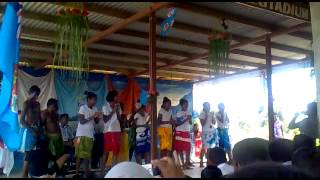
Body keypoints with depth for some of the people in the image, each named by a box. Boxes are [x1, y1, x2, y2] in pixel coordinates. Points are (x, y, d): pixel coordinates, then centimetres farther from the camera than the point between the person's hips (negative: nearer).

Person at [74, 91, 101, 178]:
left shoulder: (95, 109, 9)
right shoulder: (83, 108, -6)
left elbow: (96, 122, 12)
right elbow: (81, 121, -12)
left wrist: (97, 117, -9)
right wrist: (92, 116, -19)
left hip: (90, 135, 4)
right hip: (81, 134, -4)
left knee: (87, 155, 0)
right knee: (80, 155, -2)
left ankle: (85, 174, 3)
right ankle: (77, 173, 5)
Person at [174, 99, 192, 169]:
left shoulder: (188, 113, 9)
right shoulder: (178, 113, -4)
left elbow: (190, 123, 5)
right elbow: (177, 123, -10)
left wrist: (189, 119, -16)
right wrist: (185, 119, -19)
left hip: (187, 132, 3)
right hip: (179, 132, -3)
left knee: (188, 148, -2)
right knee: (180, 148, -2)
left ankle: (187, 163, 5)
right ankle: (183, 163, 5)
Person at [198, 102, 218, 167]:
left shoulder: (211, 113, 13)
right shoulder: (202, 114, -1)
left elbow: (214, 123, 9)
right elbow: (202, 123, -9)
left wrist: (212, 116, -3)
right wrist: (206, 116, -12)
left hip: (213, 131, 5)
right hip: (205, 132, -5)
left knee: (212, 146, -2)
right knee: (204, 147, -8)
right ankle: (201, 162, -5)